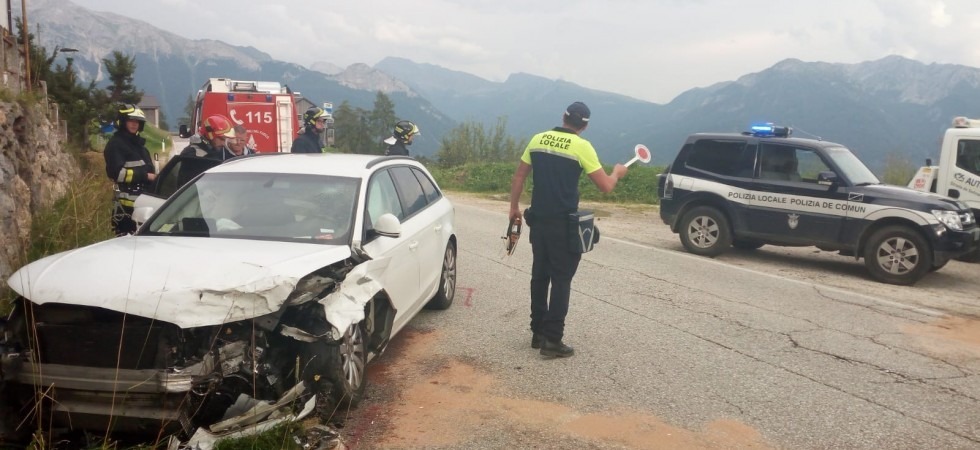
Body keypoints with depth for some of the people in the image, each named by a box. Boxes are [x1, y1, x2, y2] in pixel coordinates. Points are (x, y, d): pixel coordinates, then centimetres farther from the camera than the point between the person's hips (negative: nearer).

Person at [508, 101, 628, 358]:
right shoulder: (581, 146, -10)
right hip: (564, 224, -5)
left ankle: (538, 333, 24)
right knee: (561, 280, 2)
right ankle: (552, 340, 3)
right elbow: (605, 187, -8)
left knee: (539, 276, 15)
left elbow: (519, 176, 11)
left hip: (538, 220, 5)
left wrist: (514, 207, 22)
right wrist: (617, 173, 12)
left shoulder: (538, 139, 6)